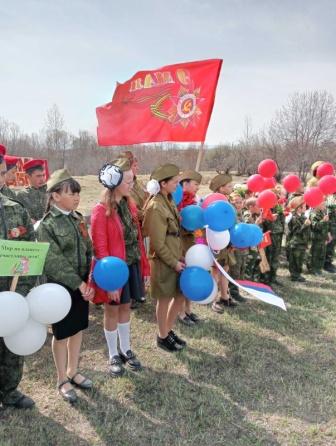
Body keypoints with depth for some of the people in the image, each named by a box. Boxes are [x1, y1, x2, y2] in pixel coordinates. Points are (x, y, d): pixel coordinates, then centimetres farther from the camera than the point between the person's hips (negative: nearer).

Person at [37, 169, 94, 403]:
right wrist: (78, 283, -20)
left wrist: (88, 281, -6)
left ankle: (73, 371, 36)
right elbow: (53, 262, -19)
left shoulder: (78, 219, 5)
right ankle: (62, 380, 27)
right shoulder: (47, 225, -13)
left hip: (81, 285, 6)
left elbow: (89, 251, 5)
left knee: (78, 329, 16)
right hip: (61, 288, -6)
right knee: (62, 333, 8)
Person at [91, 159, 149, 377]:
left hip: (133, 265, 6)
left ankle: (126, 350, 36)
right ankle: (114, 355, 29)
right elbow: (100, 249, -18)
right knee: (112, 311, 11)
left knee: (126, 308, 19)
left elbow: (138, 237, 7)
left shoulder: (130, 204, 3)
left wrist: (144, 266, 7)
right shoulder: (101, 210, -18)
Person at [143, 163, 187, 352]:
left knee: (181, 294, 16)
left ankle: (169, 330, 35)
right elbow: (158, 244, -21)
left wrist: (180, 257, 9)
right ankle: (163, 337, 27)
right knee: (165, 299, 7)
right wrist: (174, 262, -15)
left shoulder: (169, 201, 7)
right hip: (164, 262, -9)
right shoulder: (156, 207, -21)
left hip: (176, 258, 9)